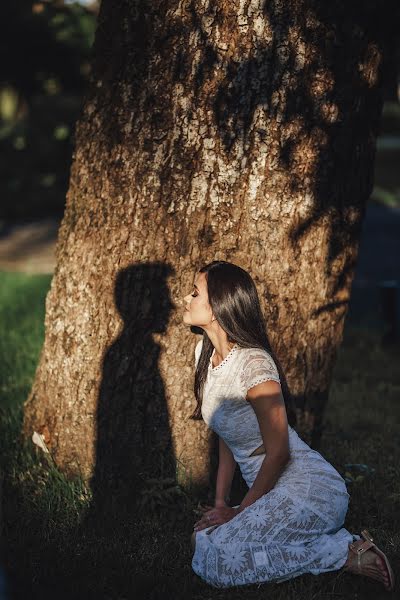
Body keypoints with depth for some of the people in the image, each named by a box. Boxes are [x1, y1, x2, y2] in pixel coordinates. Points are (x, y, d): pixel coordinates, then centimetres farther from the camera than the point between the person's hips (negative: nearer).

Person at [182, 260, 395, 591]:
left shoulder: (253, 364, -21)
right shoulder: (205, 352, 7)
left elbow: (278, 452, -18)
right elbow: (227, 438, 13)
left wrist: (241, 511, -9)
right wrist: (220, 502, 8)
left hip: (308, 489, -9)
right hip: (276, 491, 9)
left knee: (218, 562, -18)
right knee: (203, 539, -1)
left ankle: (350, 553, -9)